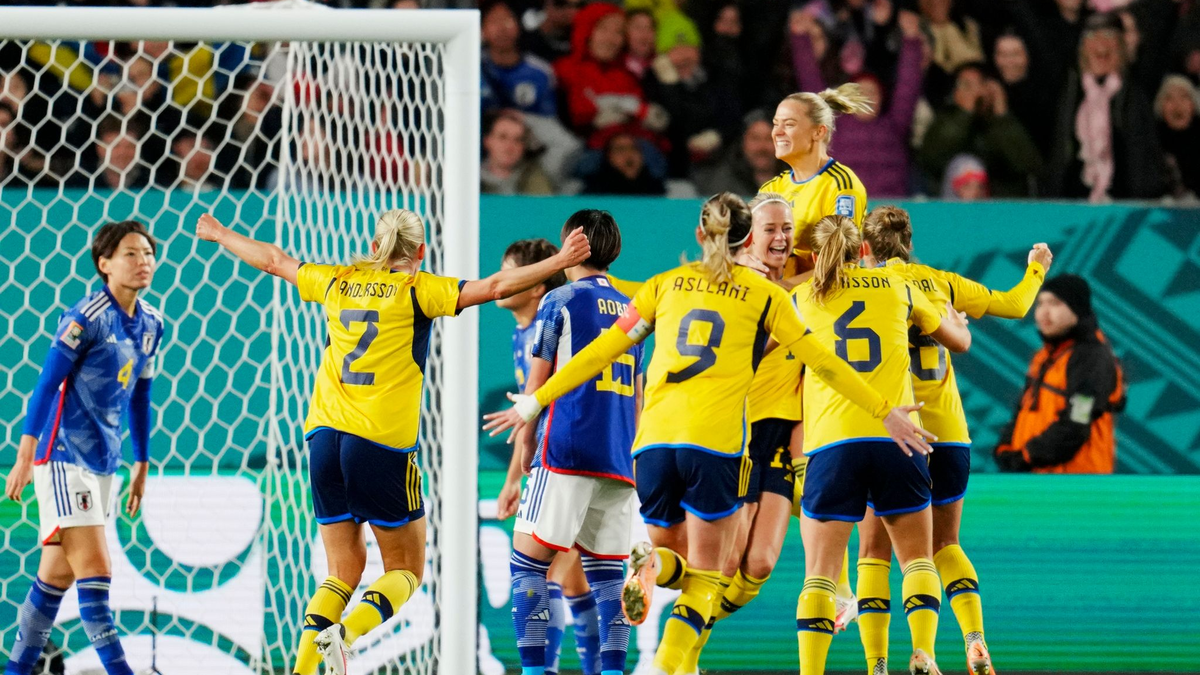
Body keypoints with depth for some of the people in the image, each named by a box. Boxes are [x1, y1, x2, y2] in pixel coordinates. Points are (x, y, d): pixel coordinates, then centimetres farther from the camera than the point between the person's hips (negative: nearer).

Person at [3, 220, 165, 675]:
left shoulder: (150, 324, 8)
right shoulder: (87, 317, -14)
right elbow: (47, 382, -14)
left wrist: (141, 464, 21)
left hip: (102, 462, 8)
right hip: (63, 456, -8)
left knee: (59, 574, 13)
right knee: (94, 568, -13)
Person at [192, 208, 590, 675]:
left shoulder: (338, 283, 13)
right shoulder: (416, 290, 0)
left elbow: (272, 260, 28)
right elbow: (493, 287, -9)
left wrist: (219, 235, 44)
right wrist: (560, 262, -6)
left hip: (324, 436, 5)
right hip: (383, 443, -5)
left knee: (345, 570, 12)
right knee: (406, 569, 6)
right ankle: (347, 632, -21)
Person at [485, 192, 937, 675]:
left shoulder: (664, 285, 17)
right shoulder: (764, 295, 10)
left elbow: (601, 351, 16)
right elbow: (822, 363, 11)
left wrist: (536, 402, 22)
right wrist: (884, 413, 18)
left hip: (654, 440, 3)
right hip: (717, 444, -3)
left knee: (673, 551, 19)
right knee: (704, 575, 5)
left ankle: (652, 567, -18)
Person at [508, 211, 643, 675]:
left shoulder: (560, 302, 1)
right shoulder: (630, 309, 18)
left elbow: (538, 381, 1)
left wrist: (524, 441, 10)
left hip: (567, 449, -6)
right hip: (619, 460, 6)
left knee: (529, 556, -4)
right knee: (606, 569, 6)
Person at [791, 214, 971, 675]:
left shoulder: (802, 298, 11)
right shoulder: (897, 288, 15)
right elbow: (960, 340, 28)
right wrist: (951, 313, 50)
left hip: (831, 441, -1)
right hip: (896, 437, 1)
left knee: (819, 571, 1)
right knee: (917, 557, 13)